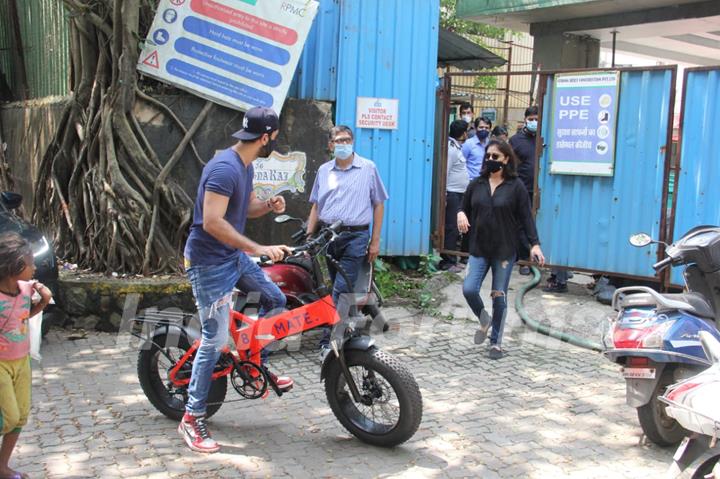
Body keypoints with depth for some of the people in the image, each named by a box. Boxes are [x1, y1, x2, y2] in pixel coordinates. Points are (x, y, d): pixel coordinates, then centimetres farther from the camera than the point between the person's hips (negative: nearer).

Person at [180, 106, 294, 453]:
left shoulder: (246, 166, 8)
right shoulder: (224, 168, -23)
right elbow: (212, 222, -31)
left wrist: (269, 206, -1)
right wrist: (259, 249, -31)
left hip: (235, 256, 10)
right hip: (209, 263, -10)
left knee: (275, 300, 17)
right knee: (215, 340, -7)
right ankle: (192, 418, 4)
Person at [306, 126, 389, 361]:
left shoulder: (368, 168, 2)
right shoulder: (323, 170, 12)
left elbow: (378, 204, 3)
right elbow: (316, 206, 16)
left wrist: (375, 241, -2)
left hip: (356, 237, -4)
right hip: (328, 236, 4)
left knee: (341, 292, -11)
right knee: (341, 290, 13)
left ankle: (328, 341, -8)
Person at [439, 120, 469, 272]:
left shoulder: (457, 147, 16)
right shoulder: (451, 148, -14)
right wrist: (443, 196, -20)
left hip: (459, 194, 10)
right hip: (452, 194, -10)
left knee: (455, 228, 13)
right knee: (451, 228, -6)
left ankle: (452, 260, 19)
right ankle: (448, 262, -1)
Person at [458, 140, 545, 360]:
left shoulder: (515, 186, -5)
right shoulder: (476, 184, 4)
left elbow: (526, 217, -5)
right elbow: (465, 208, 14)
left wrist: (535, 244, -13)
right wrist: (461, 214, -10)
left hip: (504, 251, -2)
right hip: (479, 249, 3)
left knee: (499, 296, 5)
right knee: (469, 289, -10)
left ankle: (496, 342, 20)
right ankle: (484, 320, 22)